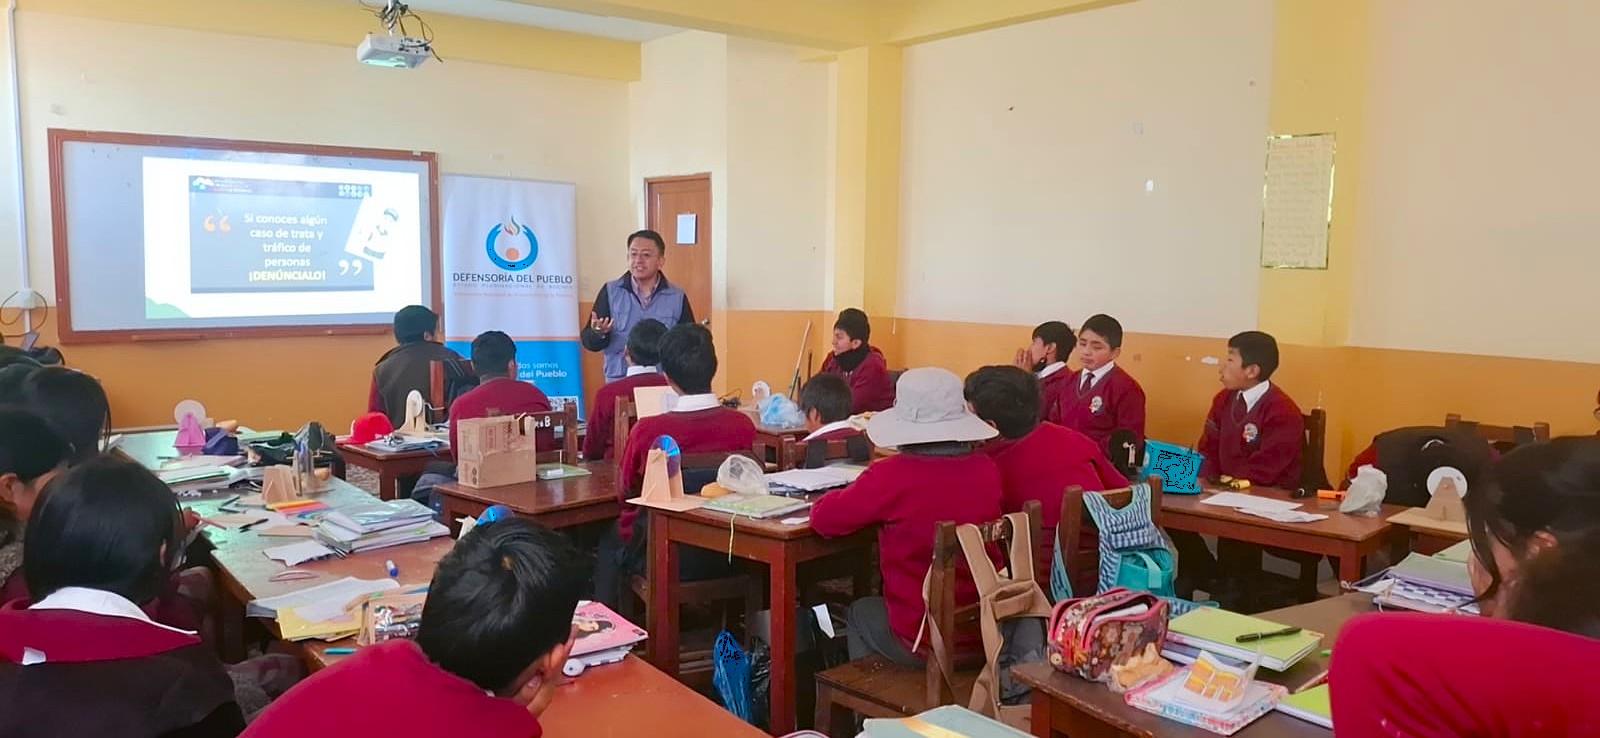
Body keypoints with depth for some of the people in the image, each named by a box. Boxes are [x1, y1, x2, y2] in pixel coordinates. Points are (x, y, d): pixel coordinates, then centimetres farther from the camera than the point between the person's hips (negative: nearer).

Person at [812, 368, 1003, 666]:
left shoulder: (891, 477, -22)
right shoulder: (987, 470, -6)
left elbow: (823, 518, -10)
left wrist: (858, 492, 8)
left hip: (923, 642, -5)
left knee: (859, 612, 27)